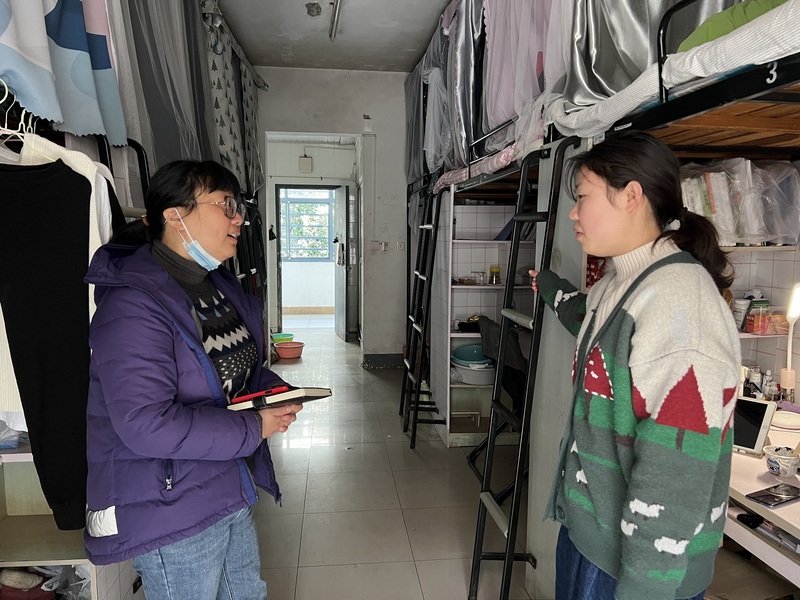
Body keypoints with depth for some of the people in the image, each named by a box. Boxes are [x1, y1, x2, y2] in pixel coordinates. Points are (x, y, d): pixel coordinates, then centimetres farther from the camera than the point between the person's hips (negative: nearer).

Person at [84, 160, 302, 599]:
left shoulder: (220, 285, 4)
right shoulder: (134, 306, -26)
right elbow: (146, 425, -33)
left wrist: (273, 389, -4)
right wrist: (254, 428, -25)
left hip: (232, 492, 9)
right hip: (171, 511, -9)